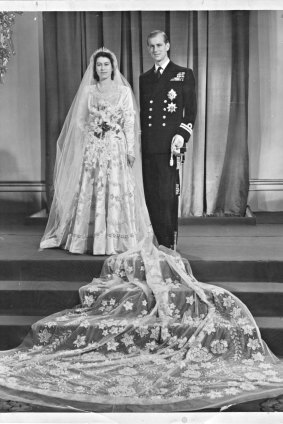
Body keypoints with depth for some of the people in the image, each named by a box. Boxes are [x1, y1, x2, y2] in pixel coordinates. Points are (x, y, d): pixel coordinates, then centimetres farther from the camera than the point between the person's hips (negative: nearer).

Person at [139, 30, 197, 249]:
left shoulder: (184, 74, 7)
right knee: (151, 196, 2)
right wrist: (139, 140, 13)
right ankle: (162, 241, 12)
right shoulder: (144, 78, 20)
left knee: (167, 196, -9)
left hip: (170, 145, -4)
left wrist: (182, 135, -12)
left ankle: (169, 244, 1)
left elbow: (191, 110, 2)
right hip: (148, 146, 5)